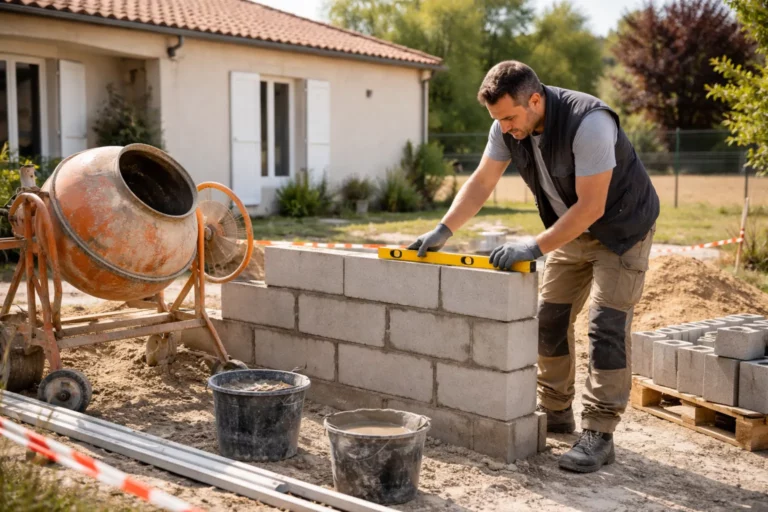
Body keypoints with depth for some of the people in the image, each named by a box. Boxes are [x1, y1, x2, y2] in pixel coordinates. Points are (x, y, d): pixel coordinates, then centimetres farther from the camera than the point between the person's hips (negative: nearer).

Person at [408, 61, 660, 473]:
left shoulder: (589, 123, -34)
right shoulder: (508, 126, -13)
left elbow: (591, 206, -33)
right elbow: (481, 183, -5)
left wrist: (536, 246, -34)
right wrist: (443, 231, -15)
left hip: (621, 227, -7)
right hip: (571, 228, 7)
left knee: (606, 325, -12)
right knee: (549, 317, 6)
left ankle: (598, 434, -7)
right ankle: (555, 411, 21)